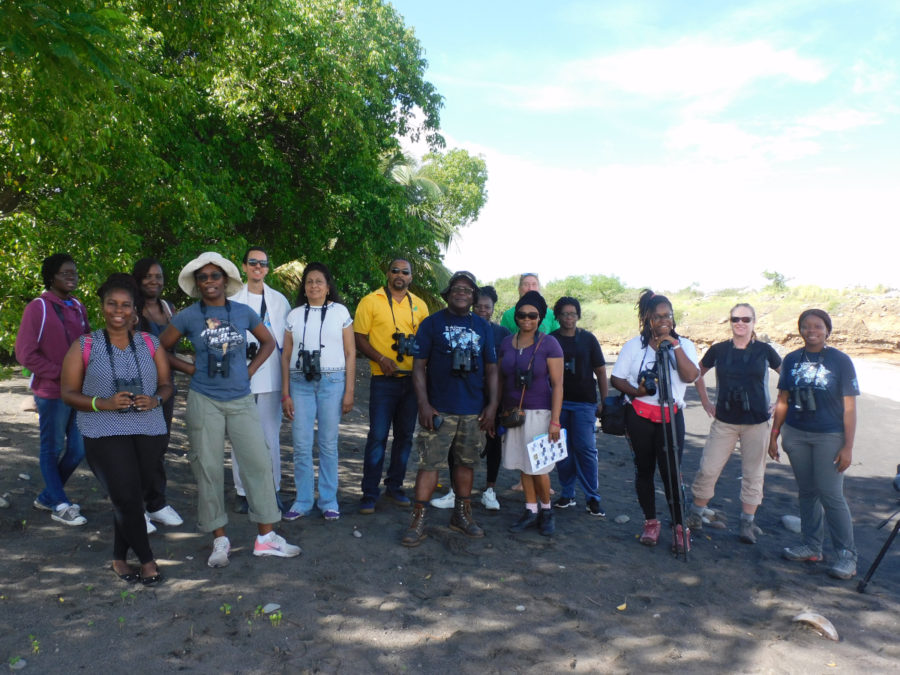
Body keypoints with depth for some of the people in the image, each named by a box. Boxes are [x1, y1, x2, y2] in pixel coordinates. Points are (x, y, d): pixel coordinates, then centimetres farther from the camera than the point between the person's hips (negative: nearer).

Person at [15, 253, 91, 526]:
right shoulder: (38, 308, -11)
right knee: (53, 449, 8)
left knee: (77, 449, 13)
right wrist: (60, 373, -16)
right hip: (52, 392, -7)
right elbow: (25, 354, -13)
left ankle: (48, 497, 32)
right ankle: (59, 506, 22)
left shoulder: (78, 307, 10)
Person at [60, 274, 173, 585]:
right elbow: (68, 392, 1)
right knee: (127, 498, -8)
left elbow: (167, 385, 11)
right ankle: (146, 559, 11)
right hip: (105, 434, -3)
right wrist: (103, 403, -16)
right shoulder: (84, 346, 1)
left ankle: (119, 558, 28)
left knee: (134, 498, 8)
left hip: (150, 431, 3)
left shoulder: (150, 343, 8)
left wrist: (155, 400, -12)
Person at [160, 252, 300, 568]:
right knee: (209, 470, 4)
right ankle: (220, 539, 19)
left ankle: (266, 537, 11)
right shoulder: (188, 316, -1)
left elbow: (268, 342, 16)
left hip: (242, 401, 2)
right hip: (204, 402, -1)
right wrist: (190, 368, -2)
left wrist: (250, 369, 5)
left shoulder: (243, 312, 3)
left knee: (259, 464, 0)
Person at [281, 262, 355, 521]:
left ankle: (329, 500, 15)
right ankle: (303, 501, 14)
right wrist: (285, 394, 4)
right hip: (300, 383, 2)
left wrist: (349, 392, -2)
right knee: (301, 445, 1)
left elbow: (350, 353, 4)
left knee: (329, 444, 2)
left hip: (332, 383, -1)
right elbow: (286, 356, 10)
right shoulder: (294, 315, 10)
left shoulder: (340, 312, 5)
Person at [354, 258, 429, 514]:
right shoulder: (371, 301, 0)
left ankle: (395, 486, 26)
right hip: (384, 379, -4)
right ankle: (370, 493, 7)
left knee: (405, 435, 11)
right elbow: (359, 338, -3)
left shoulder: (419, 305, 11)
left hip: (412, 379, 4)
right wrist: (381, 359, -17)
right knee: (378, 436, -3)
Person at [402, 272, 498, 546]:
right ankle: (418, 520, 3)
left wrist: (492, 405, 3)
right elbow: (419, 366, -2)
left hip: (474, 411, 4)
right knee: (429, 463, -4)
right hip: (439, 410, -3)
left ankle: (462, 514, 27)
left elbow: (491, 369, 12)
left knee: (466, 462, 13)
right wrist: (424, 405, -10)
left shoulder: (483, 327, 11)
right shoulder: (432, 324, 1)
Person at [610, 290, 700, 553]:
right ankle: (650, 522, 23)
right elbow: (616, 378, 3)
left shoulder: (683, 345, 2)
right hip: (639, 415, 1)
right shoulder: (634, 345, 2)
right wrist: (634, 391, -15)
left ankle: (679, 526, 8)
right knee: (644, 469, 9)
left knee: (671, 471, -5)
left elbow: (691, 376, -14)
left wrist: (675, 345, -20)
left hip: (671, 416, -1)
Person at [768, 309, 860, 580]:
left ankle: (847, 555, 7)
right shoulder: (791, 360, 4)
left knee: (830, 494, -5)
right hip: (795, 434, 4)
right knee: (807, 492, 11)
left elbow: (849, 407, -5)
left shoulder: (840, 361, -5)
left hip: (829, 437, -4)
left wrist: (848, 446, -9)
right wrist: (774, 435, 8)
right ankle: (812, 546, 22)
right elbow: (782, 401, 10)